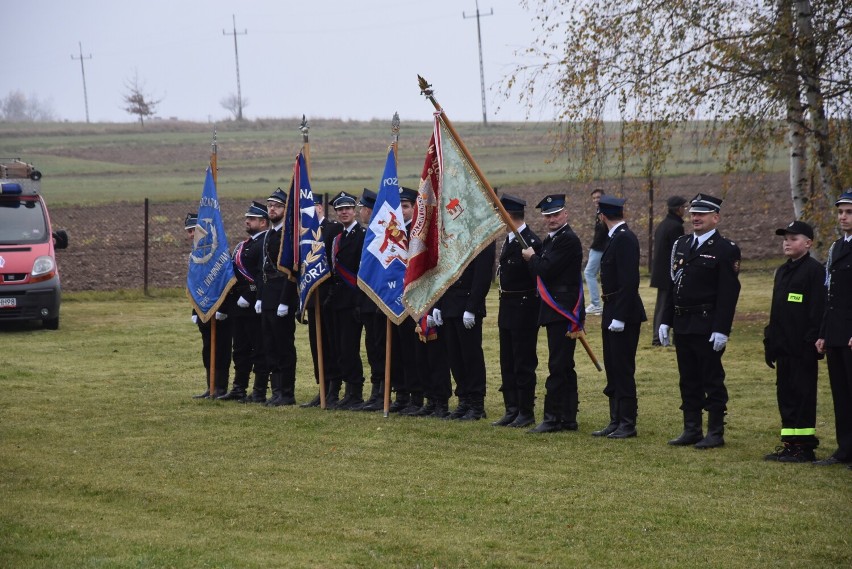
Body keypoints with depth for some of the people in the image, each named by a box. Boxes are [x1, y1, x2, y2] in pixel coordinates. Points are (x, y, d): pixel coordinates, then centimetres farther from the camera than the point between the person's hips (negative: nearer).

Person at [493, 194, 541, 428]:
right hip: (508, 308, 9)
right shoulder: (509, 240, 13)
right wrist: (503, 310, 19)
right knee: (508, 363, 12)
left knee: (524, 363, -2)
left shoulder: (530, 242, -17)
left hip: (524, 309, -9)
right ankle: (512, 410, 19)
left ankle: (526, 413, 4)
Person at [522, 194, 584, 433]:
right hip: (558, 311, 10)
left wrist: (532, 257, -3)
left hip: (562, 311, -10)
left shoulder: (568, 240, -14)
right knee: (563, 367, 12)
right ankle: (567, 418, 16)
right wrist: (534, 259, 3)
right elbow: (542, 272, 20)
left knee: (558, 366, -9)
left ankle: (553, 418, -9)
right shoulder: (551, 240, 18)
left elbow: (546, 270, -20)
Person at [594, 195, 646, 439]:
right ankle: (616, 421, 20)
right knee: (613, 370, 14)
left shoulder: (624, 239, -17)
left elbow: (629, 282, -23)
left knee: (623, 370, -5)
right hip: (612, 313, 10)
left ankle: (627, 424, 1)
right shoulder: (615, 238, 14)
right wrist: (609, 314, 17)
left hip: (623, 314, -10)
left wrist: (619, 317, -23)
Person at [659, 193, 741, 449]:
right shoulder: (682, 245, 13)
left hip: (708, 328, -7)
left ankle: (716, 433, 6)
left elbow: (728, 293, -13)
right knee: (688, 380, 11)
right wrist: (665, 321, 11)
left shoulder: (725, 250, -8)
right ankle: (692, 430, 18)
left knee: (712, 380, 0)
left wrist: (721, 330, -19)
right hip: (683, 326, 7)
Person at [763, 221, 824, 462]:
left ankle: (804, 446, 1)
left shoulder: (814, 270, -9)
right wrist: (769, 343, 16)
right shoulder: (782, 271, 17)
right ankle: (789, 443, 16)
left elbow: (818, 311, -14)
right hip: (783, 347, 8)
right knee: (785, 394, 10)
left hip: (802, 349, -8)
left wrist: (812, 343, -19)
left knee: (803, 395, -3)